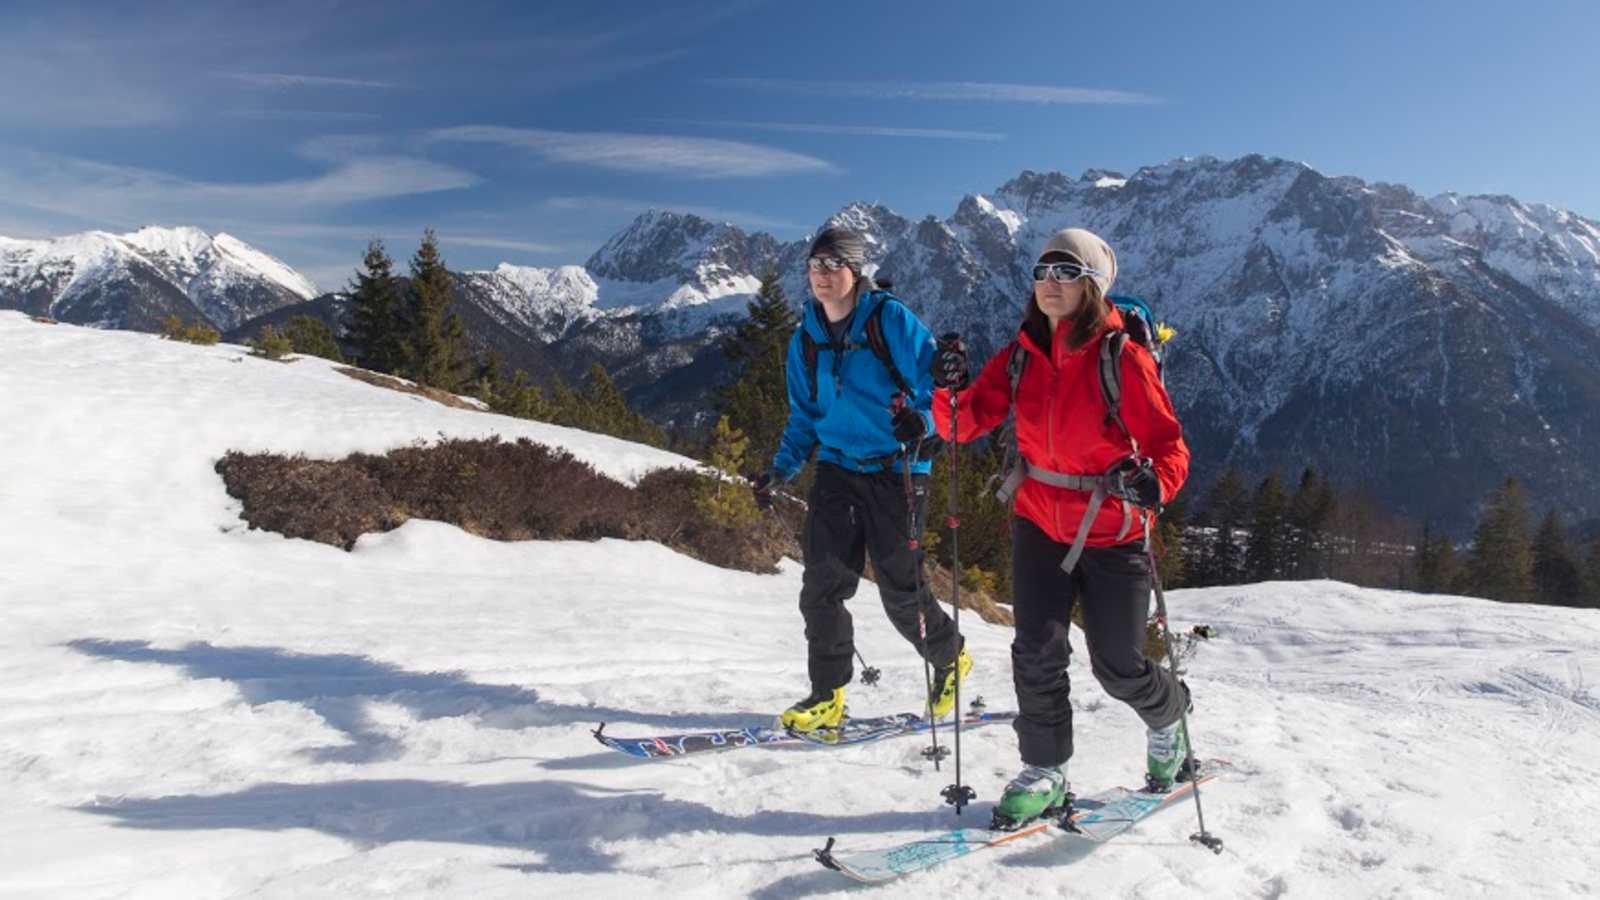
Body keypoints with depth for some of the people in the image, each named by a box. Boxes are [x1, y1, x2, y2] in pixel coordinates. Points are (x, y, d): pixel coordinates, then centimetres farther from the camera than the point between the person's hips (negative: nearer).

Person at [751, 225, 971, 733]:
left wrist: (920, 420, -29)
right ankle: (827, 696, 8)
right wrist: (781, 470, 2)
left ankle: (949, 659, 31)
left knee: (900, 588, 2)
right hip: (837, 468, 5)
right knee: (822, 580, -6)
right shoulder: (805, 339, 9)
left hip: (896, 470, -4)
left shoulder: (891, 319, -7)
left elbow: (935, 381, -8)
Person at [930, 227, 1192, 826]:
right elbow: (965, 423, -3)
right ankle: (1045, 771, 16)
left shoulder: (1123, 358, -13)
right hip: (1039, 524, 3)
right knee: (1036, 652, -4)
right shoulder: (1021, 357, 0)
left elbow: (1169, 445, -15)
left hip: (1113, 534, -3)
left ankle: (1168, 716, 41)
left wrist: (1152, 481, -37)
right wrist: (950, 388, -24)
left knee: (1118, 668, 7)